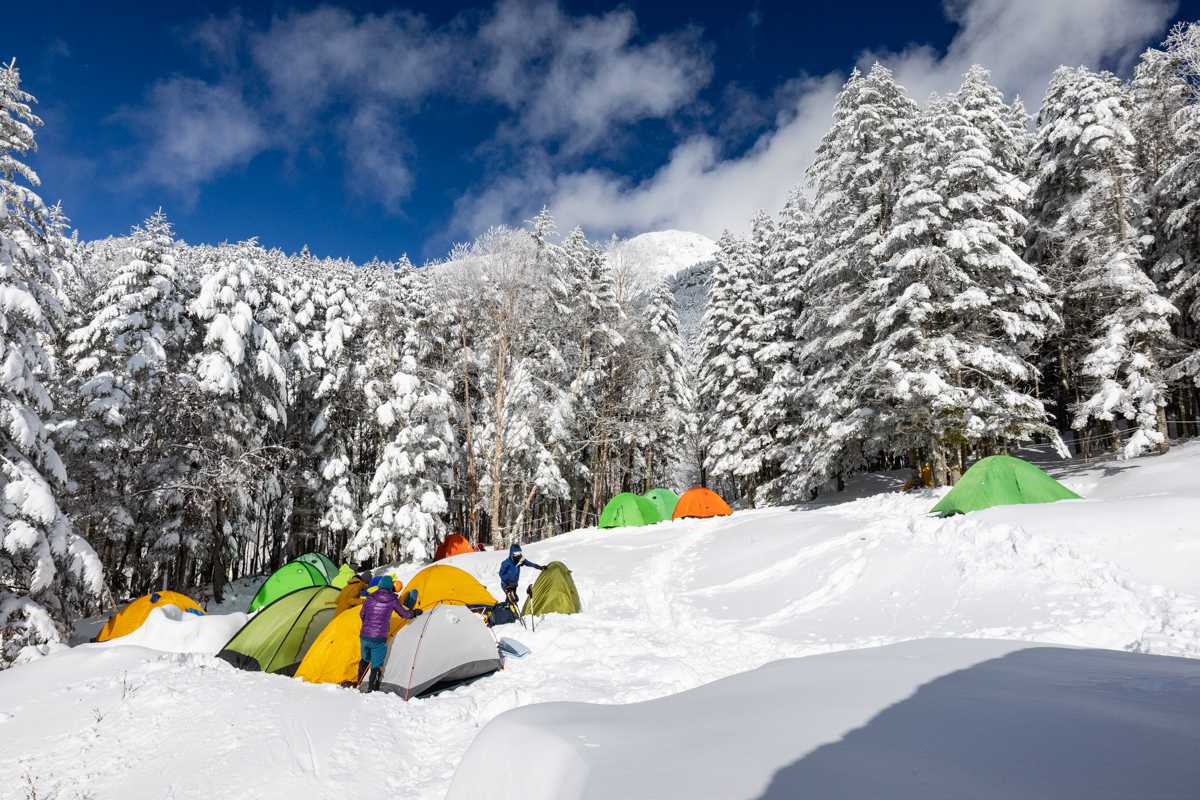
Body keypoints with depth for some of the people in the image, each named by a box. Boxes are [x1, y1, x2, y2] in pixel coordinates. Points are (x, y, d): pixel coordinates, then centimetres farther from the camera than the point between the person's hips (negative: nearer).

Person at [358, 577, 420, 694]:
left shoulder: (370, 597, 1)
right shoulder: (392, 600, -5)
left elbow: (362, 614, 14)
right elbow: (405, 614, 6)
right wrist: (415, 612, 27)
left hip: (364, 636, 4)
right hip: (379, 639, -4)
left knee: (365, 660, 25)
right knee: (377, 665, 6)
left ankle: (359, 685, 31)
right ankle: (370, 690, -1)